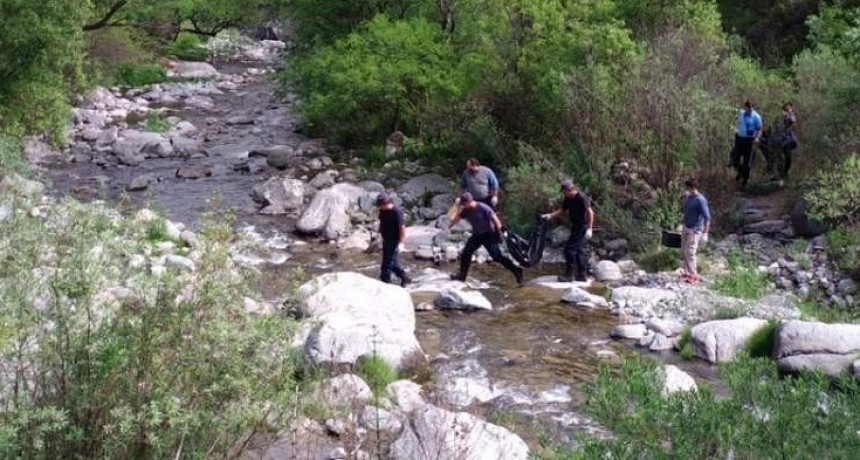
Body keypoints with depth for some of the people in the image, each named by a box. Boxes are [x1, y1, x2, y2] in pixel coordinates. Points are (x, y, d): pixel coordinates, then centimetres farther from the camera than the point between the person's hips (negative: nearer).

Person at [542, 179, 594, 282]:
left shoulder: (581, 197, -17)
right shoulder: (567, 199, 8)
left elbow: (590, 212, -19)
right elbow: (561, 210, 14)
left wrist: (589, 229, -22)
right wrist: (550, 216, -2)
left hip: (582, 227, -9)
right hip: (575, 227, 9)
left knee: (570, 249, -11)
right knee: (580, 250, 13)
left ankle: (568, 275, -6)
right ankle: (581, 275, 19)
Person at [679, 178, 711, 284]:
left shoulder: (700, 200, -20)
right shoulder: (687, 198, 4)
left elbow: (707, 218, -20)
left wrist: (705, 233, -22)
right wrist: (682, 223, 20)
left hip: (694, 230, -8)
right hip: (685, 228, 8)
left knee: (690, 252, -6)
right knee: (684, 251, 13)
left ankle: (693, 276, 3)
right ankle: (687, 272, 25)